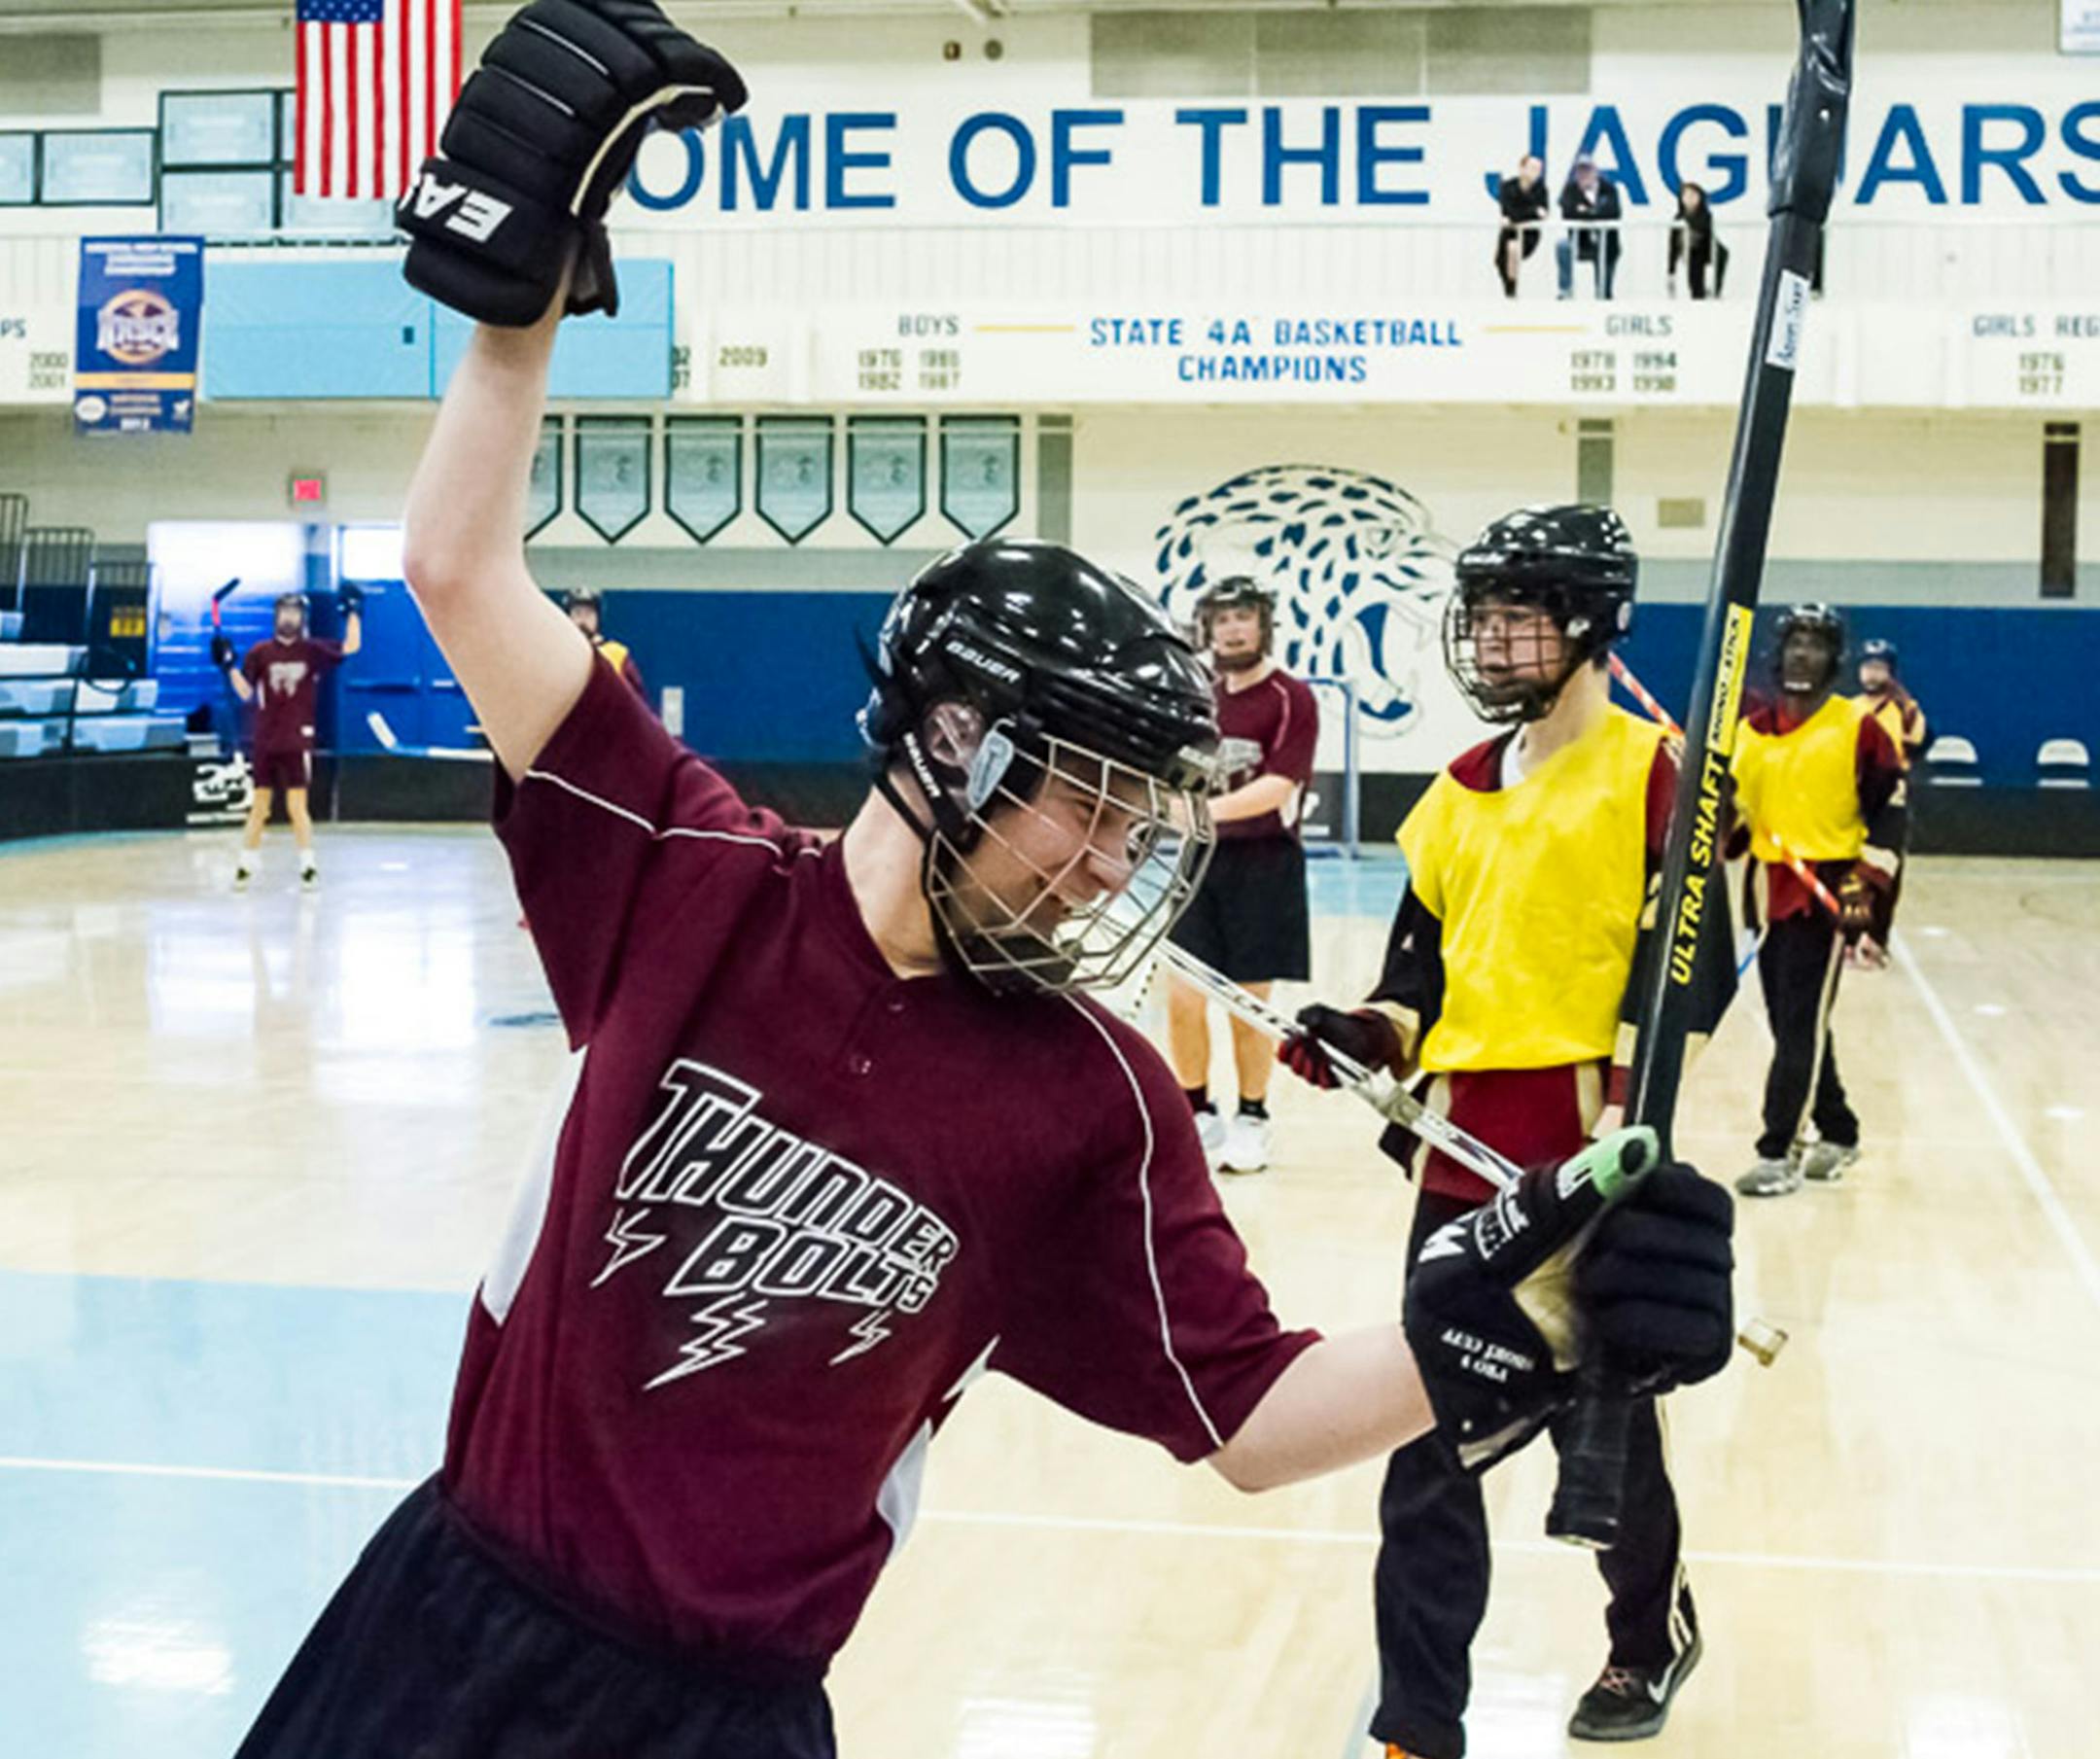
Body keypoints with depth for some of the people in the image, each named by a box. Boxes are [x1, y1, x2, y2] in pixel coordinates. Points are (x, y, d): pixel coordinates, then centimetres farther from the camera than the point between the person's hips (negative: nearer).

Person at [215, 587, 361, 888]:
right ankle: (246, 863, 14)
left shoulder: (313, 651, 3)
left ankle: (308, 864, 2)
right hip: (264, 741, 2)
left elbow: (351, 646, -1)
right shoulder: (260, 653, 4)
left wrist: (353, 613, -6)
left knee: (297, 806, -6)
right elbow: (246, 693, 3)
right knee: (259, 806, 6)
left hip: (297, 741, -1)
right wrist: (228, 666, -8)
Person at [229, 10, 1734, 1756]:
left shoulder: (1094, 1103, -9)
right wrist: (524, 271, -12)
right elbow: (462, 570, -6)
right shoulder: (694, 876, -9)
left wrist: (1487, 1329, -23)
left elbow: (1248, 1419, -7)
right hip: (457, 1610, 1)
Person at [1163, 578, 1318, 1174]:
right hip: (1202, 859, 4)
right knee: (1181, 996, 0)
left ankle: (1252, 1119, 18)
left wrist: (1209, 809, -29)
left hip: (1264, 863, -4)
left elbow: (1278, 787, -18)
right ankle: (1197, 1116, 15)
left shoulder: (1291, 698, -7)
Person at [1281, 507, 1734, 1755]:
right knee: (1426, 1443, 3)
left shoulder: (1652, 772, -7)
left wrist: (1623, 1107, -19)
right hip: (1462, 1158, 5)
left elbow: (1699, 969, -10)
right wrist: (1369, 1038, -2)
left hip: (1594, 1160, -5)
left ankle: (1655, 1634, 39)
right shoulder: (1462, 791, 12)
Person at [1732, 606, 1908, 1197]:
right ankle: (1837, 1136, 26)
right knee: (1790, 1022, 11)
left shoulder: (1858, 727, -4)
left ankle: (1780, 1152, -8)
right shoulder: (1752, 730, 10)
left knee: (1802, 1025, -9)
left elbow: (1891, 809, -5)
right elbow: (1729, 805, 17)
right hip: (1770, 888, 6)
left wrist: (1867, 882, -13)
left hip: (1827, 891, -6)